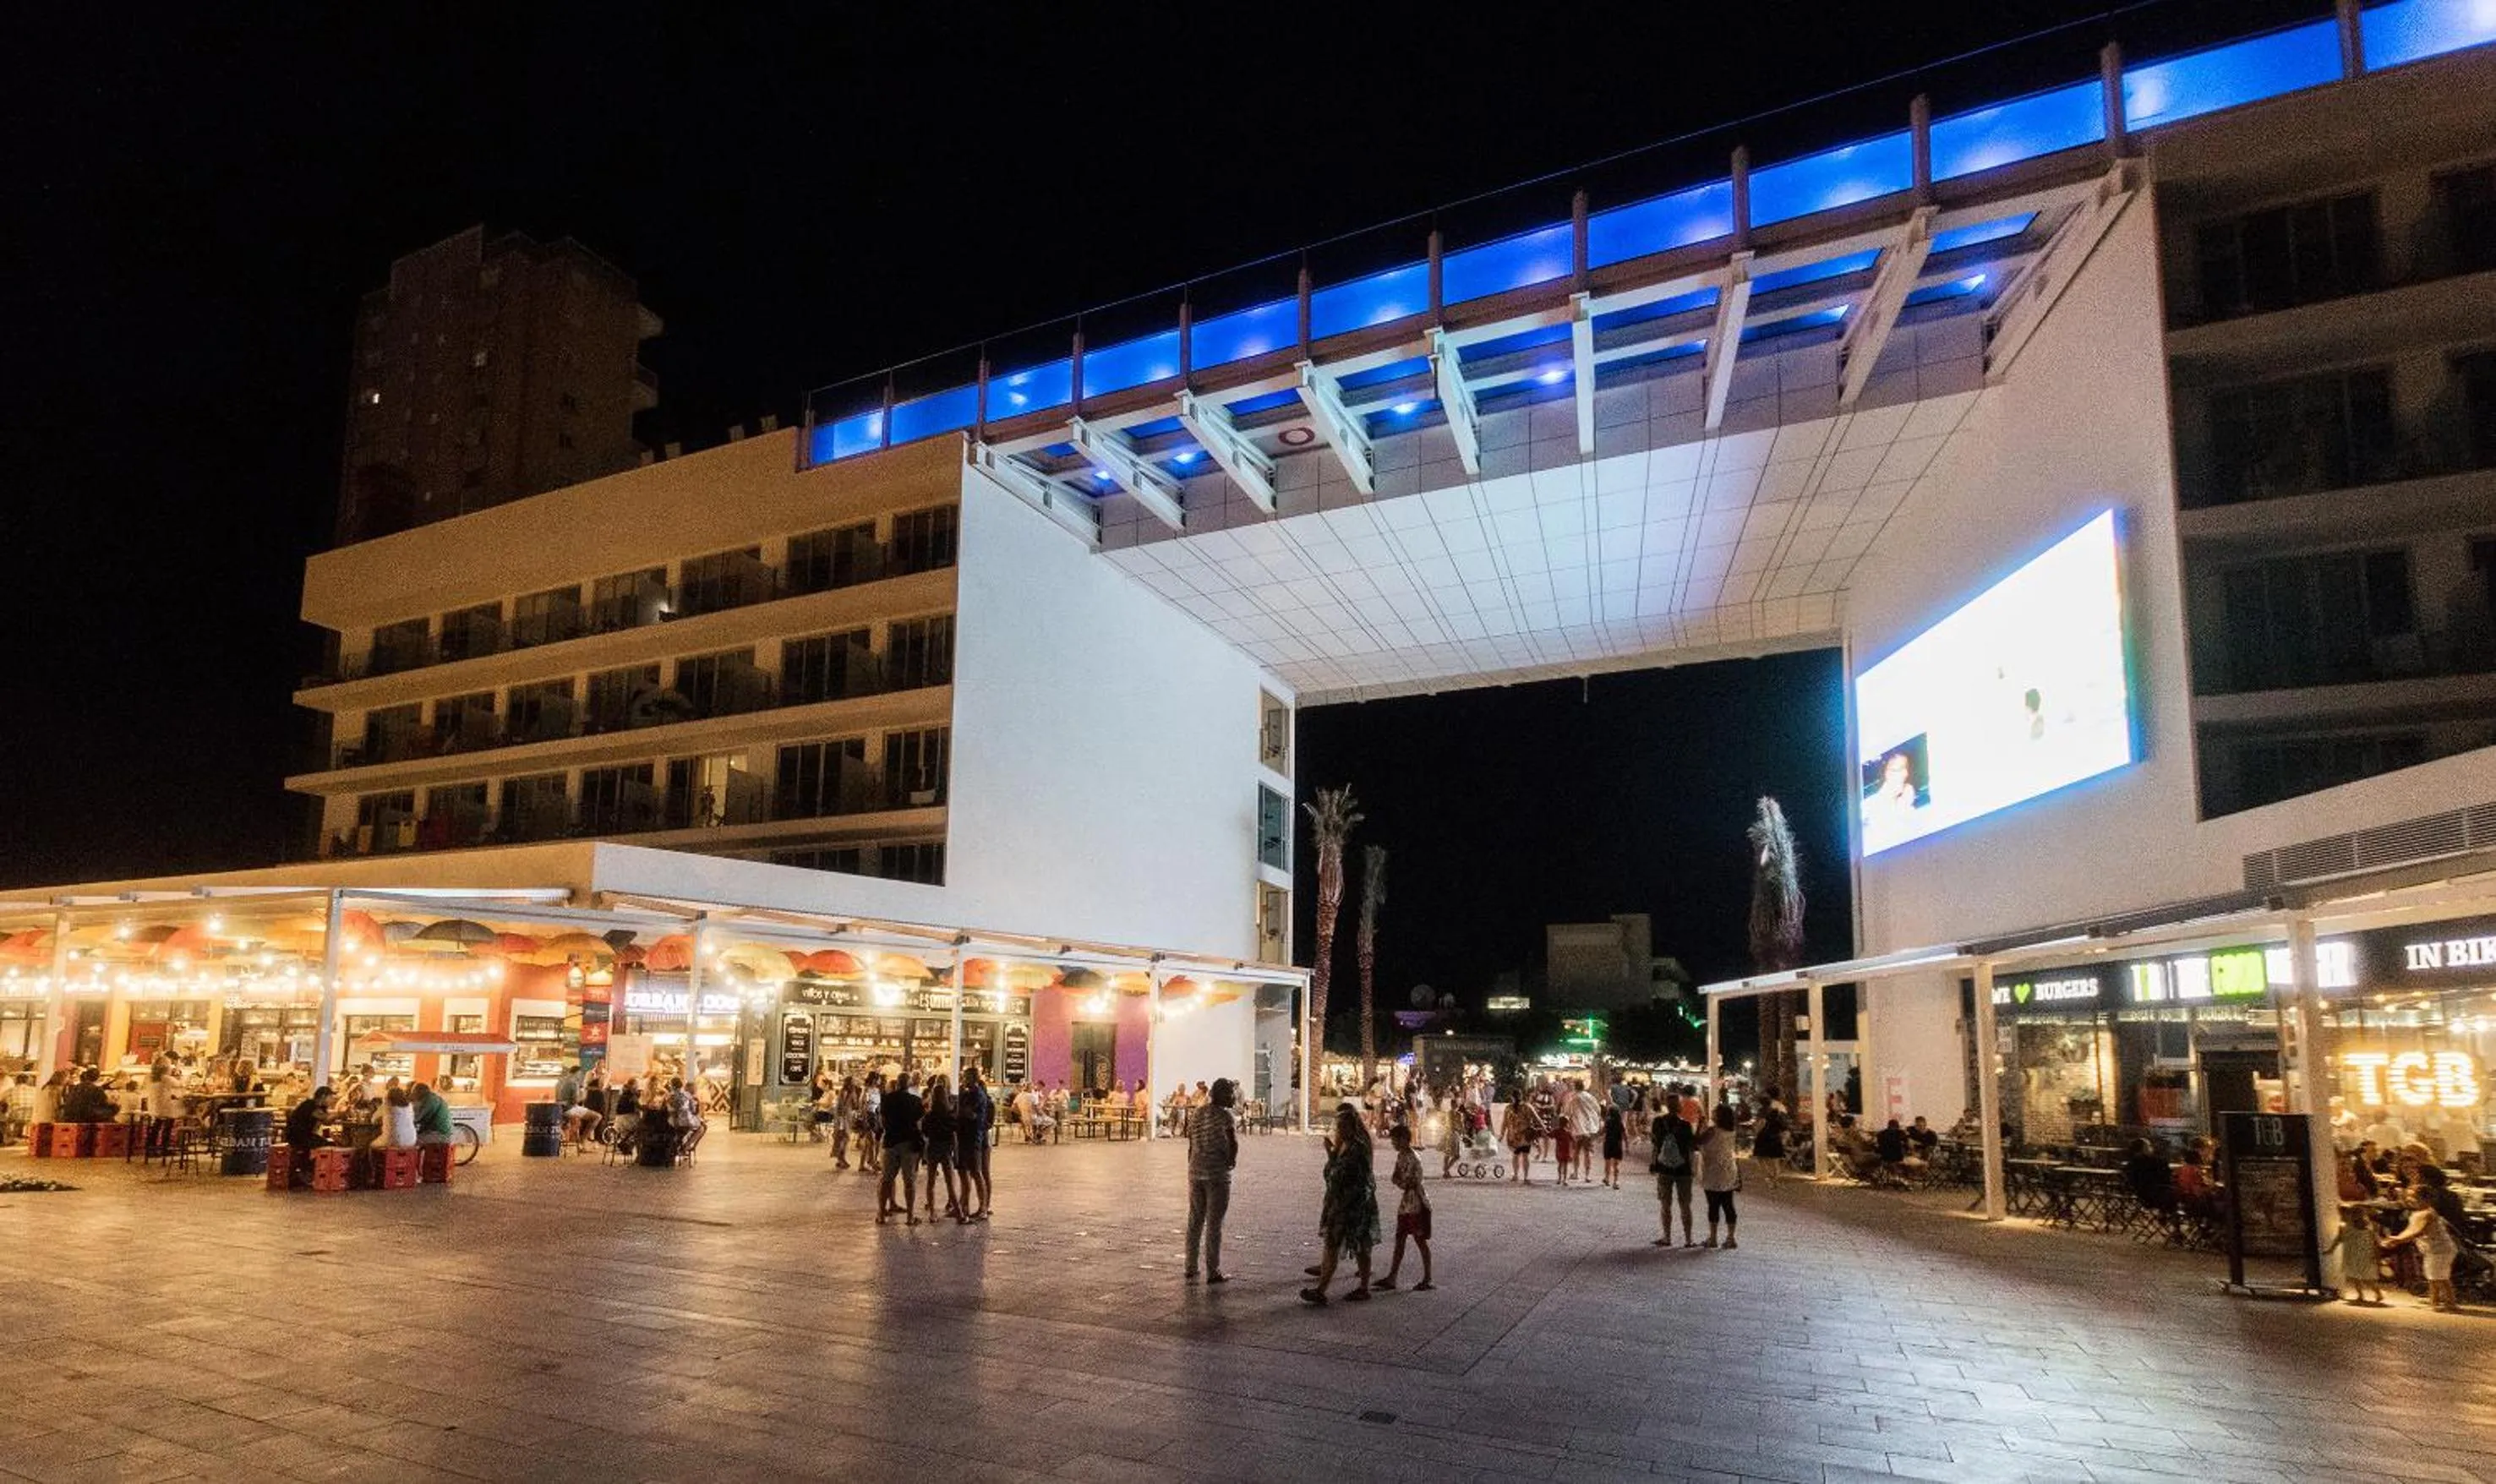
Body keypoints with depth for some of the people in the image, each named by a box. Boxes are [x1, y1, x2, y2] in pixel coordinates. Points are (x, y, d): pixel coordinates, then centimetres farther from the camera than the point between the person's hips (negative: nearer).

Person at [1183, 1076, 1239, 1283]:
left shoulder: (1196, 1114, 8)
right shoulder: (1224, 1115, -11)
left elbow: (1191, 1147, 12)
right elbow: (1233, 1143, -23)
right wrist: (1232, 1160, -5)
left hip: (1196, 1172, 6)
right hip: (1218, 1173, -6)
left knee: (1195, 1220, 15)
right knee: (1214, 1223, 2)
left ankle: (1191, 1267, 24)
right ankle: (1213, 1272, 7)